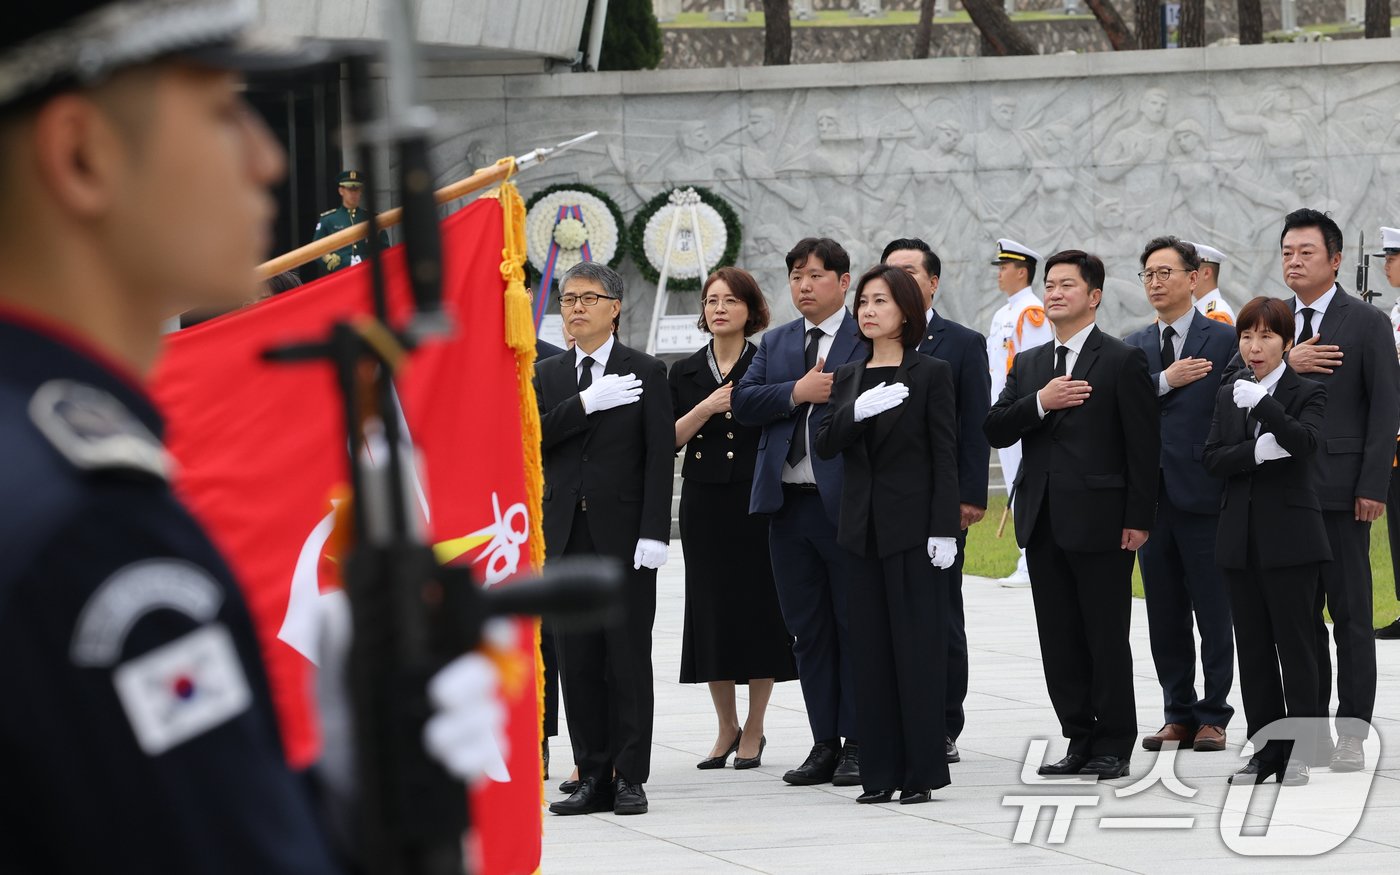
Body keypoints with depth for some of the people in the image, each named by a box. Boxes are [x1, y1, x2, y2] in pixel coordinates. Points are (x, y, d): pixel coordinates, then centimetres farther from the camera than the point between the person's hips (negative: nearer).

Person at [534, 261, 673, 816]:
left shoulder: (646, 373, 2)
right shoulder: (548, 376, 12)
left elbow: (660, 455, -4)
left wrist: (653, 533, -13)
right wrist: (587, 402, -14)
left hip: (623, 536, -4)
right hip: (566, 536, 4)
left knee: (629, 660, -2)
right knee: (577, 662, 4)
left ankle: (630, 778, 2)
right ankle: (593, 776, 9)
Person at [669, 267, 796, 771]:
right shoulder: (685, 373, 10)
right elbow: (669, 440, 1)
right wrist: (706, 408, -11)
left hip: (756, 498, -3)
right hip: (704, 502, 3)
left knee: (759, 606, -2)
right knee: (711, 609, 4)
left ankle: (754, 730, 7)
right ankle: (726, 728, 15)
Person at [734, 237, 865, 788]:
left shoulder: (869, 340, -3)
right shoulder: (776, 344, 16)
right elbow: (743, 402, 2)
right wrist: (798, 391, -9)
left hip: (848, 502, -6)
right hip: (789, 504, 6)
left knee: (855, 624, 0)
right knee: (808, 629, 9)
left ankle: (859, 743, 6)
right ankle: (824, 743, 15)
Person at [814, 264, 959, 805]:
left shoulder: (930, 374, -2)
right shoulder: (848, 378, 12)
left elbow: (945, 456, -6)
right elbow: (824, 446, 1)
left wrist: (944, 529, -13)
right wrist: (857, 411, -18)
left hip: (914, 526, -5)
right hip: (864, 527, 5)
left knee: (918, 645, -4)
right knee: (871, 649, 5)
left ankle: (923, 769, 1)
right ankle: (880, 771, 9)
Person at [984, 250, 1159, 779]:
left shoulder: (1122, 361, -2)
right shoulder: (1028, 365, 16)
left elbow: (1143, 445, -6)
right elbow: (995, 431, 7)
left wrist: (1138, 518, -12)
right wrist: (1039, 403, -11)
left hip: (1100, 521, -6)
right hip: (1043, 523, 6)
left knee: (1107, 639, -2)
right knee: (1059, 642, 7)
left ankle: (1114, 746, 4)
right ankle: (1080, 741, 14)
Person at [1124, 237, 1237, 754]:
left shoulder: (1225, 341, -1)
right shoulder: (1133, 347, 12)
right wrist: (1165, 382, -13)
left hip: (1203, 495, -4)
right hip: (1152, 496, 5)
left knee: (1213, 615, -1)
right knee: (1165, 617, 8)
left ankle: (1213, 716, 6)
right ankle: (1178, 715, 15)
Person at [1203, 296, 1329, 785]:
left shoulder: (1308, 394, -1)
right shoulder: (1229, 396, 12)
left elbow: (1304, 441, -20)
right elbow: (1212, 459, 3)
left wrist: (1262, 402, -30)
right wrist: (1256, 452, -15)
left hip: (1289, 536, -5)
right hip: (1241, 537, 5)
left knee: (1294, 643, -3)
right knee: (1253, 647, 6)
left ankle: (1300, 751, 1)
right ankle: (1265, 749, 11)